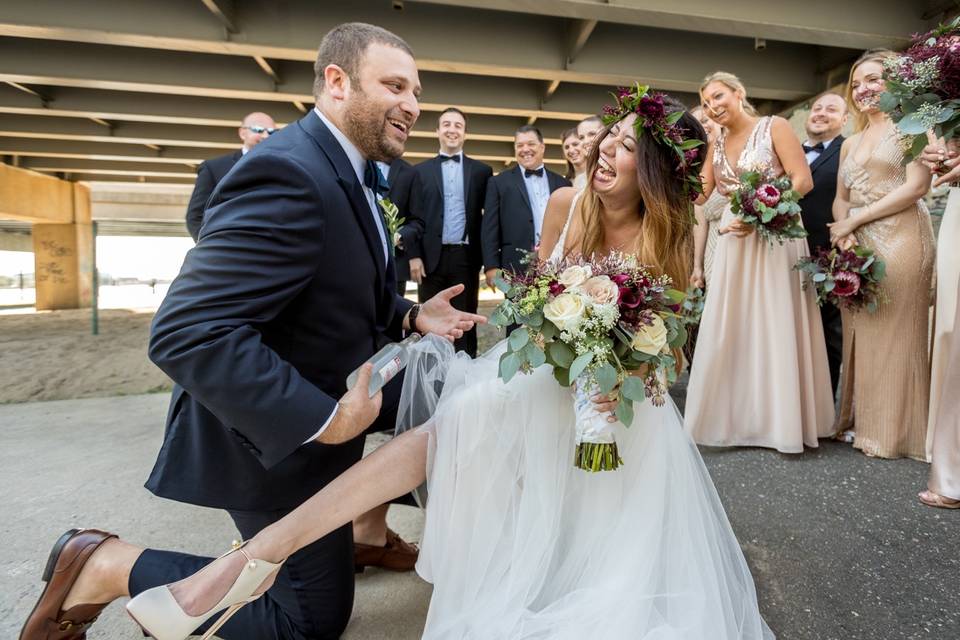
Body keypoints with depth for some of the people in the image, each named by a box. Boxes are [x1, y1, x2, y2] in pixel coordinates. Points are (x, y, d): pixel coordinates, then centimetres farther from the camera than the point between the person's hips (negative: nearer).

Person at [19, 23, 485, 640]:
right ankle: (112, 566, 13)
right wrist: (322, 419, -29)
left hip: (317, 414, 9)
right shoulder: (288, 173, -27)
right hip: (276, 443, -9)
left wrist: (410, 315, -1)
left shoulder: (347, 170, 6)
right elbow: (187, 334, -32)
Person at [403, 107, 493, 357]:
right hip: (432, 257, 1)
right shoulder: (421, 171, 10)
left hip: (466, 257, 0)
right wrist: (414, 255, -4)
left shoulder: (481, 171, 9)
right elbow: (415, 217, 4)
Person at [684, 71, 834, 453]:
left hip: (775, 236, -5)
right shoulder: (717, 143, 14)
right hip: (735, 240, 5)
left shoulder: (774, 127, -1)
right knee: (731, 329, 3)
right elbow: (700, 194, 9)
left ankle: (784, 421, 9)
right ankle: (736, 417, 14)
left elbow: (803, 180, -9)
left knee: (776, 327, -2)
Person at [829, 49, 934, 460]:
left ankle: (895, 431, 7)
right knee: (861, 334, 5)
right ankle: (862, 420, 15)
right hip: (857, 247, 6)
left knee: (895, 333, -3)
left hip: (900, 240, -6)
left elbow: (917, 186, -9)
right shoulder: (850, 143, 21)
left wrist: (854, 221, -10)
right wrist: (842, 235, -4)